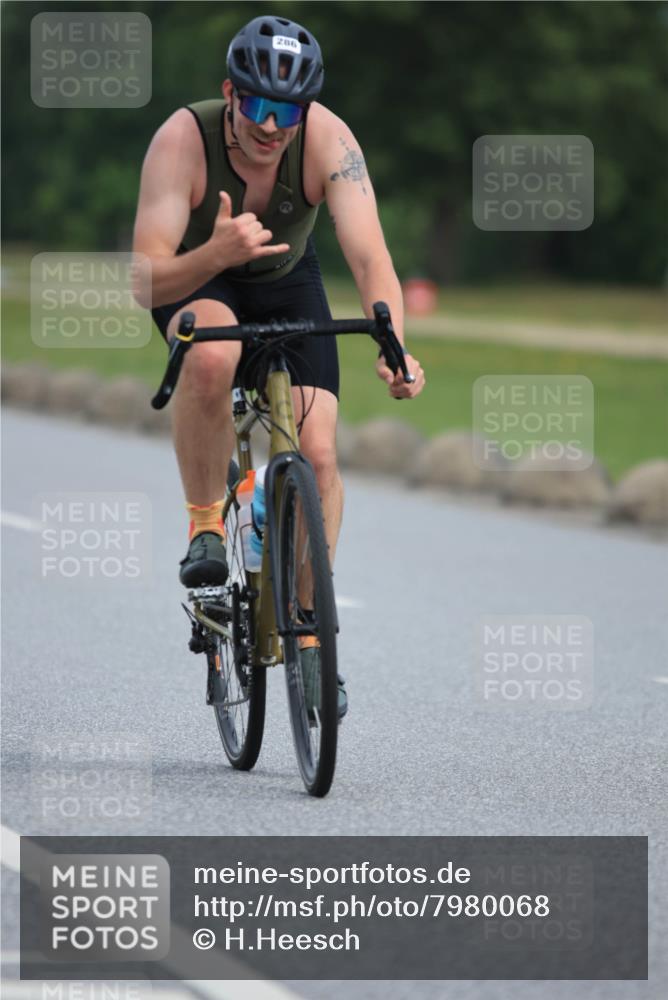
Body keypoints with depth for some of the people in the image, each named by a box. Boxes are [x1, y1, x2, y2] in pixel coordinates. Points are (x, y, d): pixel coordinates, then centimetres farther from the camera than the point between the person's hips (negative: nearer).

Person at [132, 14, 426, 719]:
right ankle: (205, 527, -17)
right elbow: (148, 281, -37)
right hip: (195, 280, -2)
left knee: (317, 453, -14)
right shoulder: (183, 140, -33)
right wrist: (215, 253, -57)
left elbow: (370, 258, -37)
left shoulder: (328, 139, -29)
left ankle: (306, 632, 5)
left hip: (285, 280, 2)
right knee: (212, 356, -38)